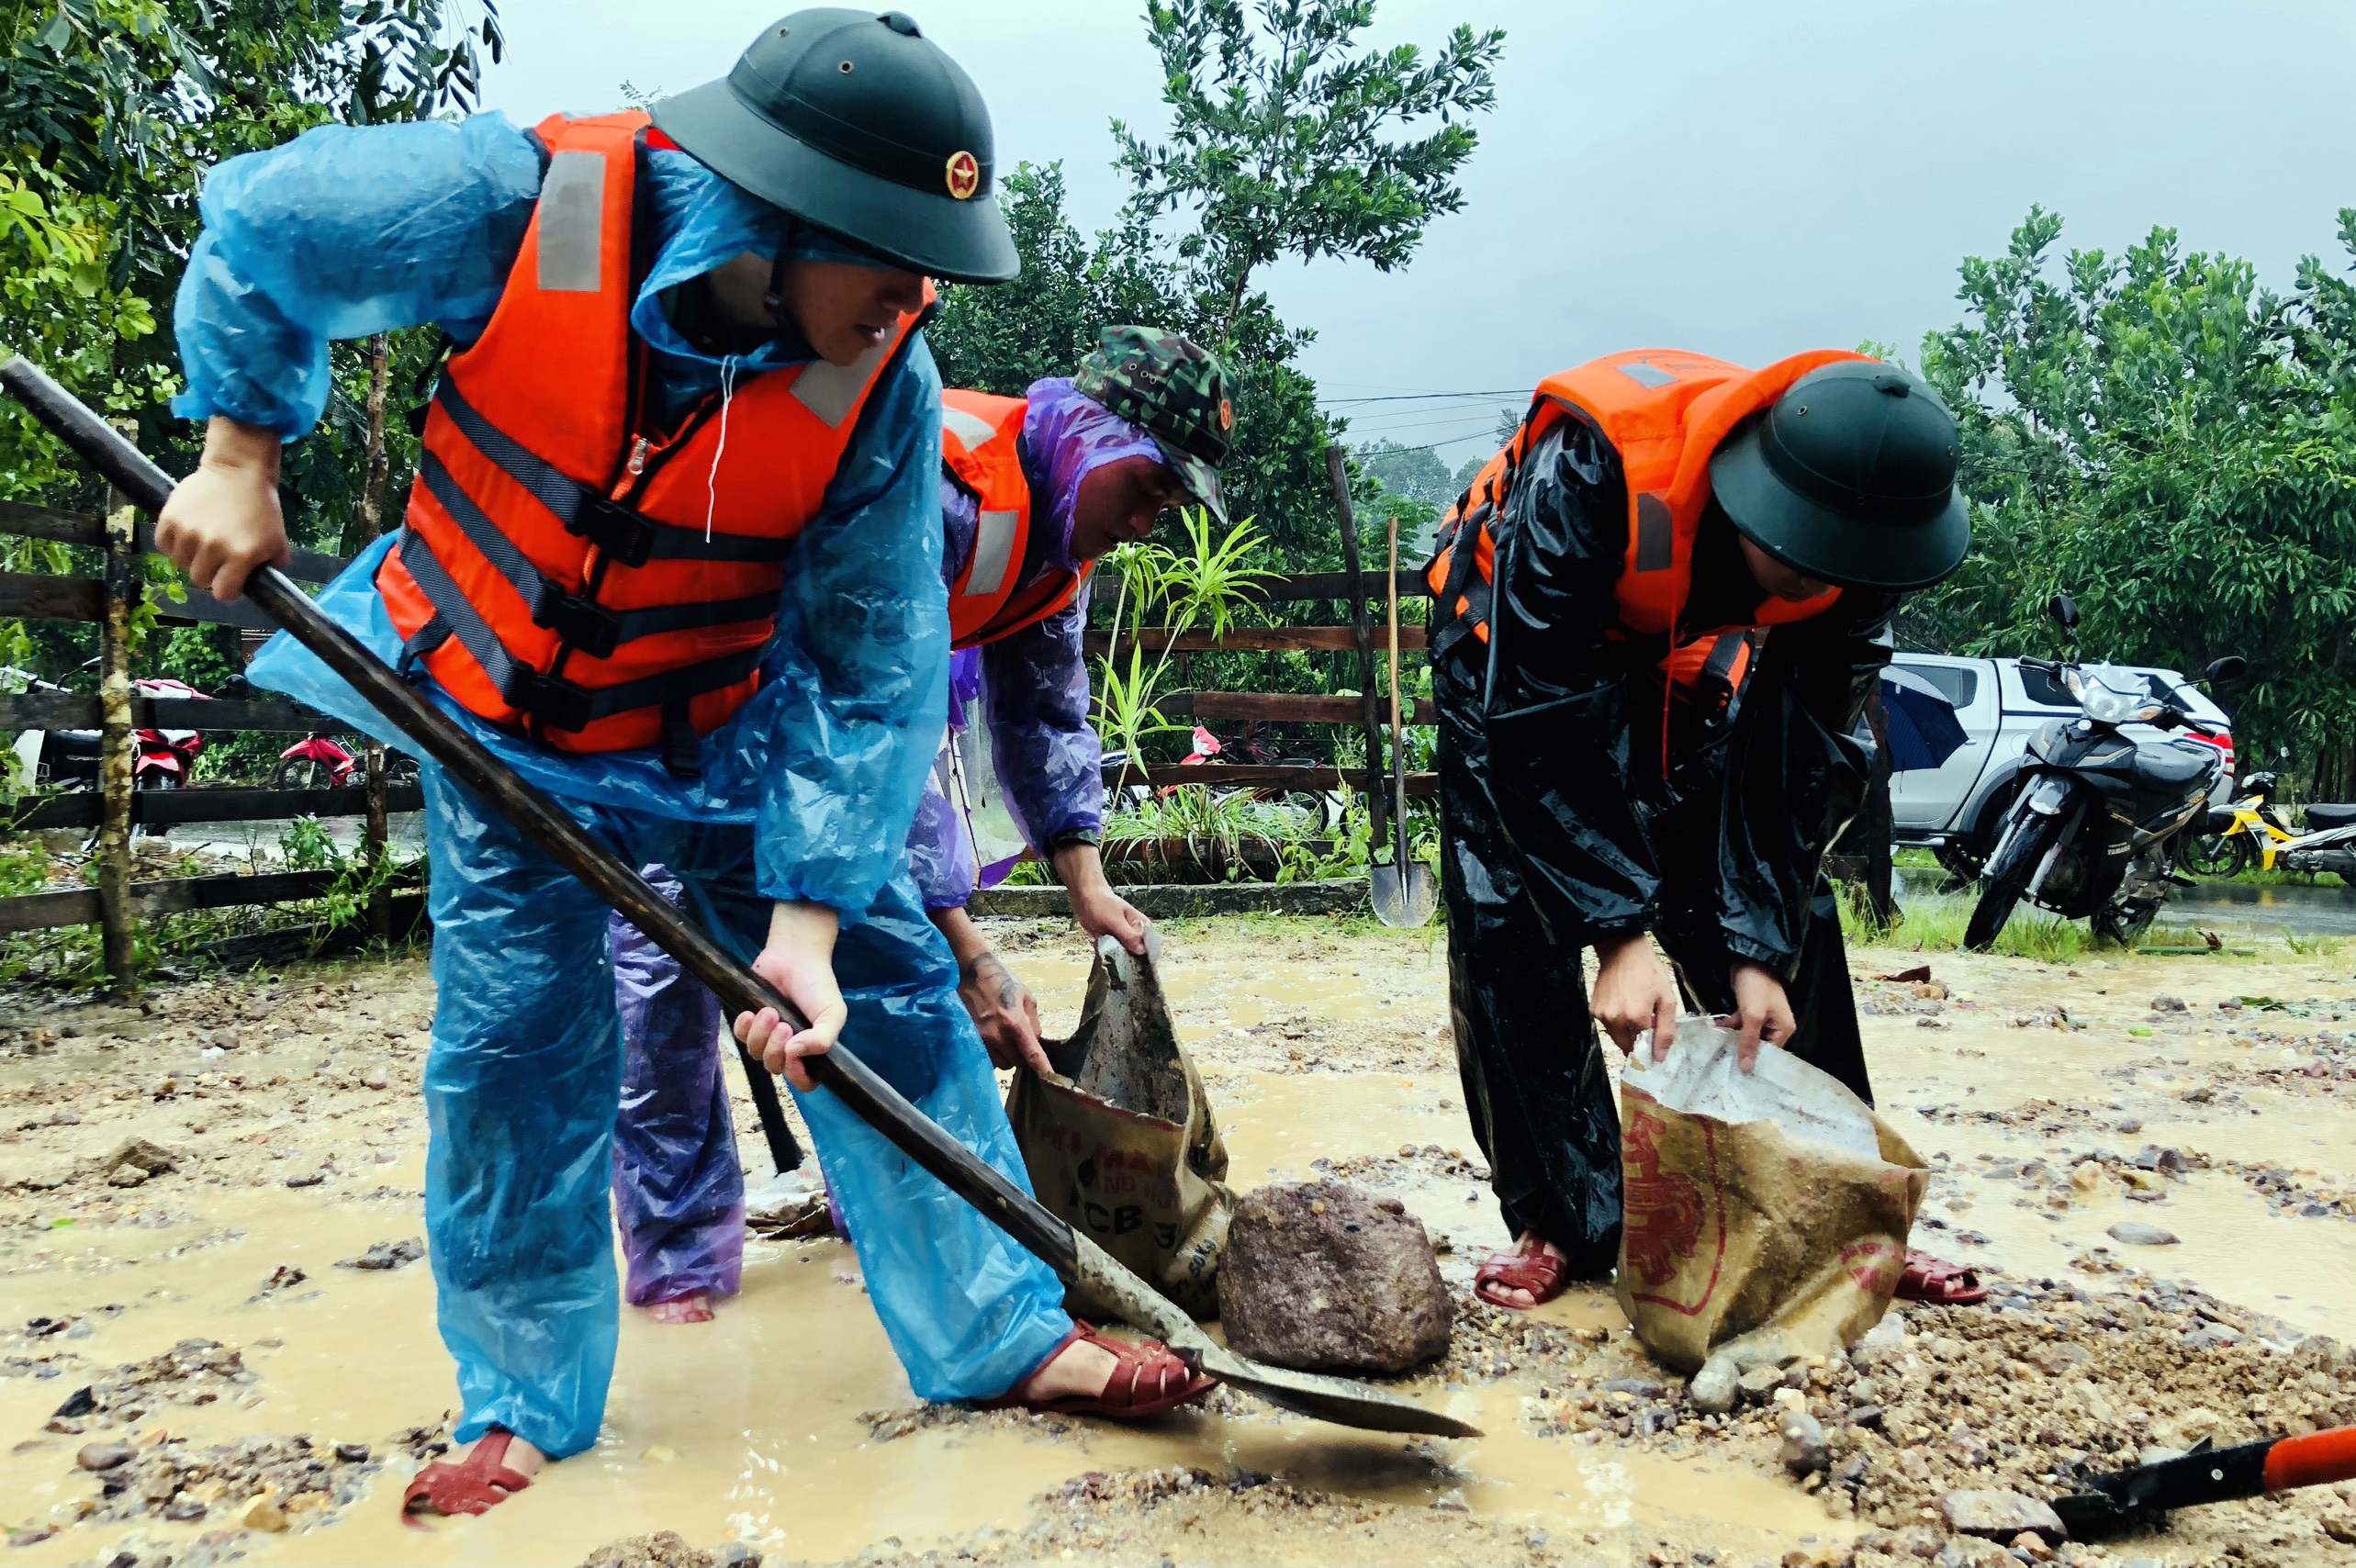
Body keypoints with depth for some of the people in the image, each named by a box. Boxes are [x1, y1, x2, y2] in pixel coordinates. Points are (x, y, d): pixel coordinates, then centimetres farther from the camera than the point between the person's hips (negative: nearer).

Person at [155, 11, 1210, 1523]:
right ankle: (527, 1399, 19)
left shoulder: (884, 386, -24)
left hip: (724, 729, 1)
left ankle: (1005, 1333, 10)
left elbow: (875, 673, -19)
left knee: (888, 989, -4)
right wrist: (239, 459, -10)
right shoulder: (524, 202, -27)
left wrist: (807, 917, -24)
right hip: (493, 711, 0)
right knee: (518, 1040, -2)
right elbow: (261, 230, -8)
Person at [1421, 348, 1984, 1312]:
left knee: (1781, 906, -2)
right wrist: (1618, 937, -38)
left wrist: (1761, 952, -22)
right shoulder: (1591, 469, -41)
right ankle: (1565, 1223, -1)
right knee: (1510, 925, -14)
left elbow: (1805, 751, -17)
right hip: (1524, 645, -3)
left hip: (1694, 668, 4)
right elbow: (1533, 722, -37)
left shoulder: (1856, 545, -25)